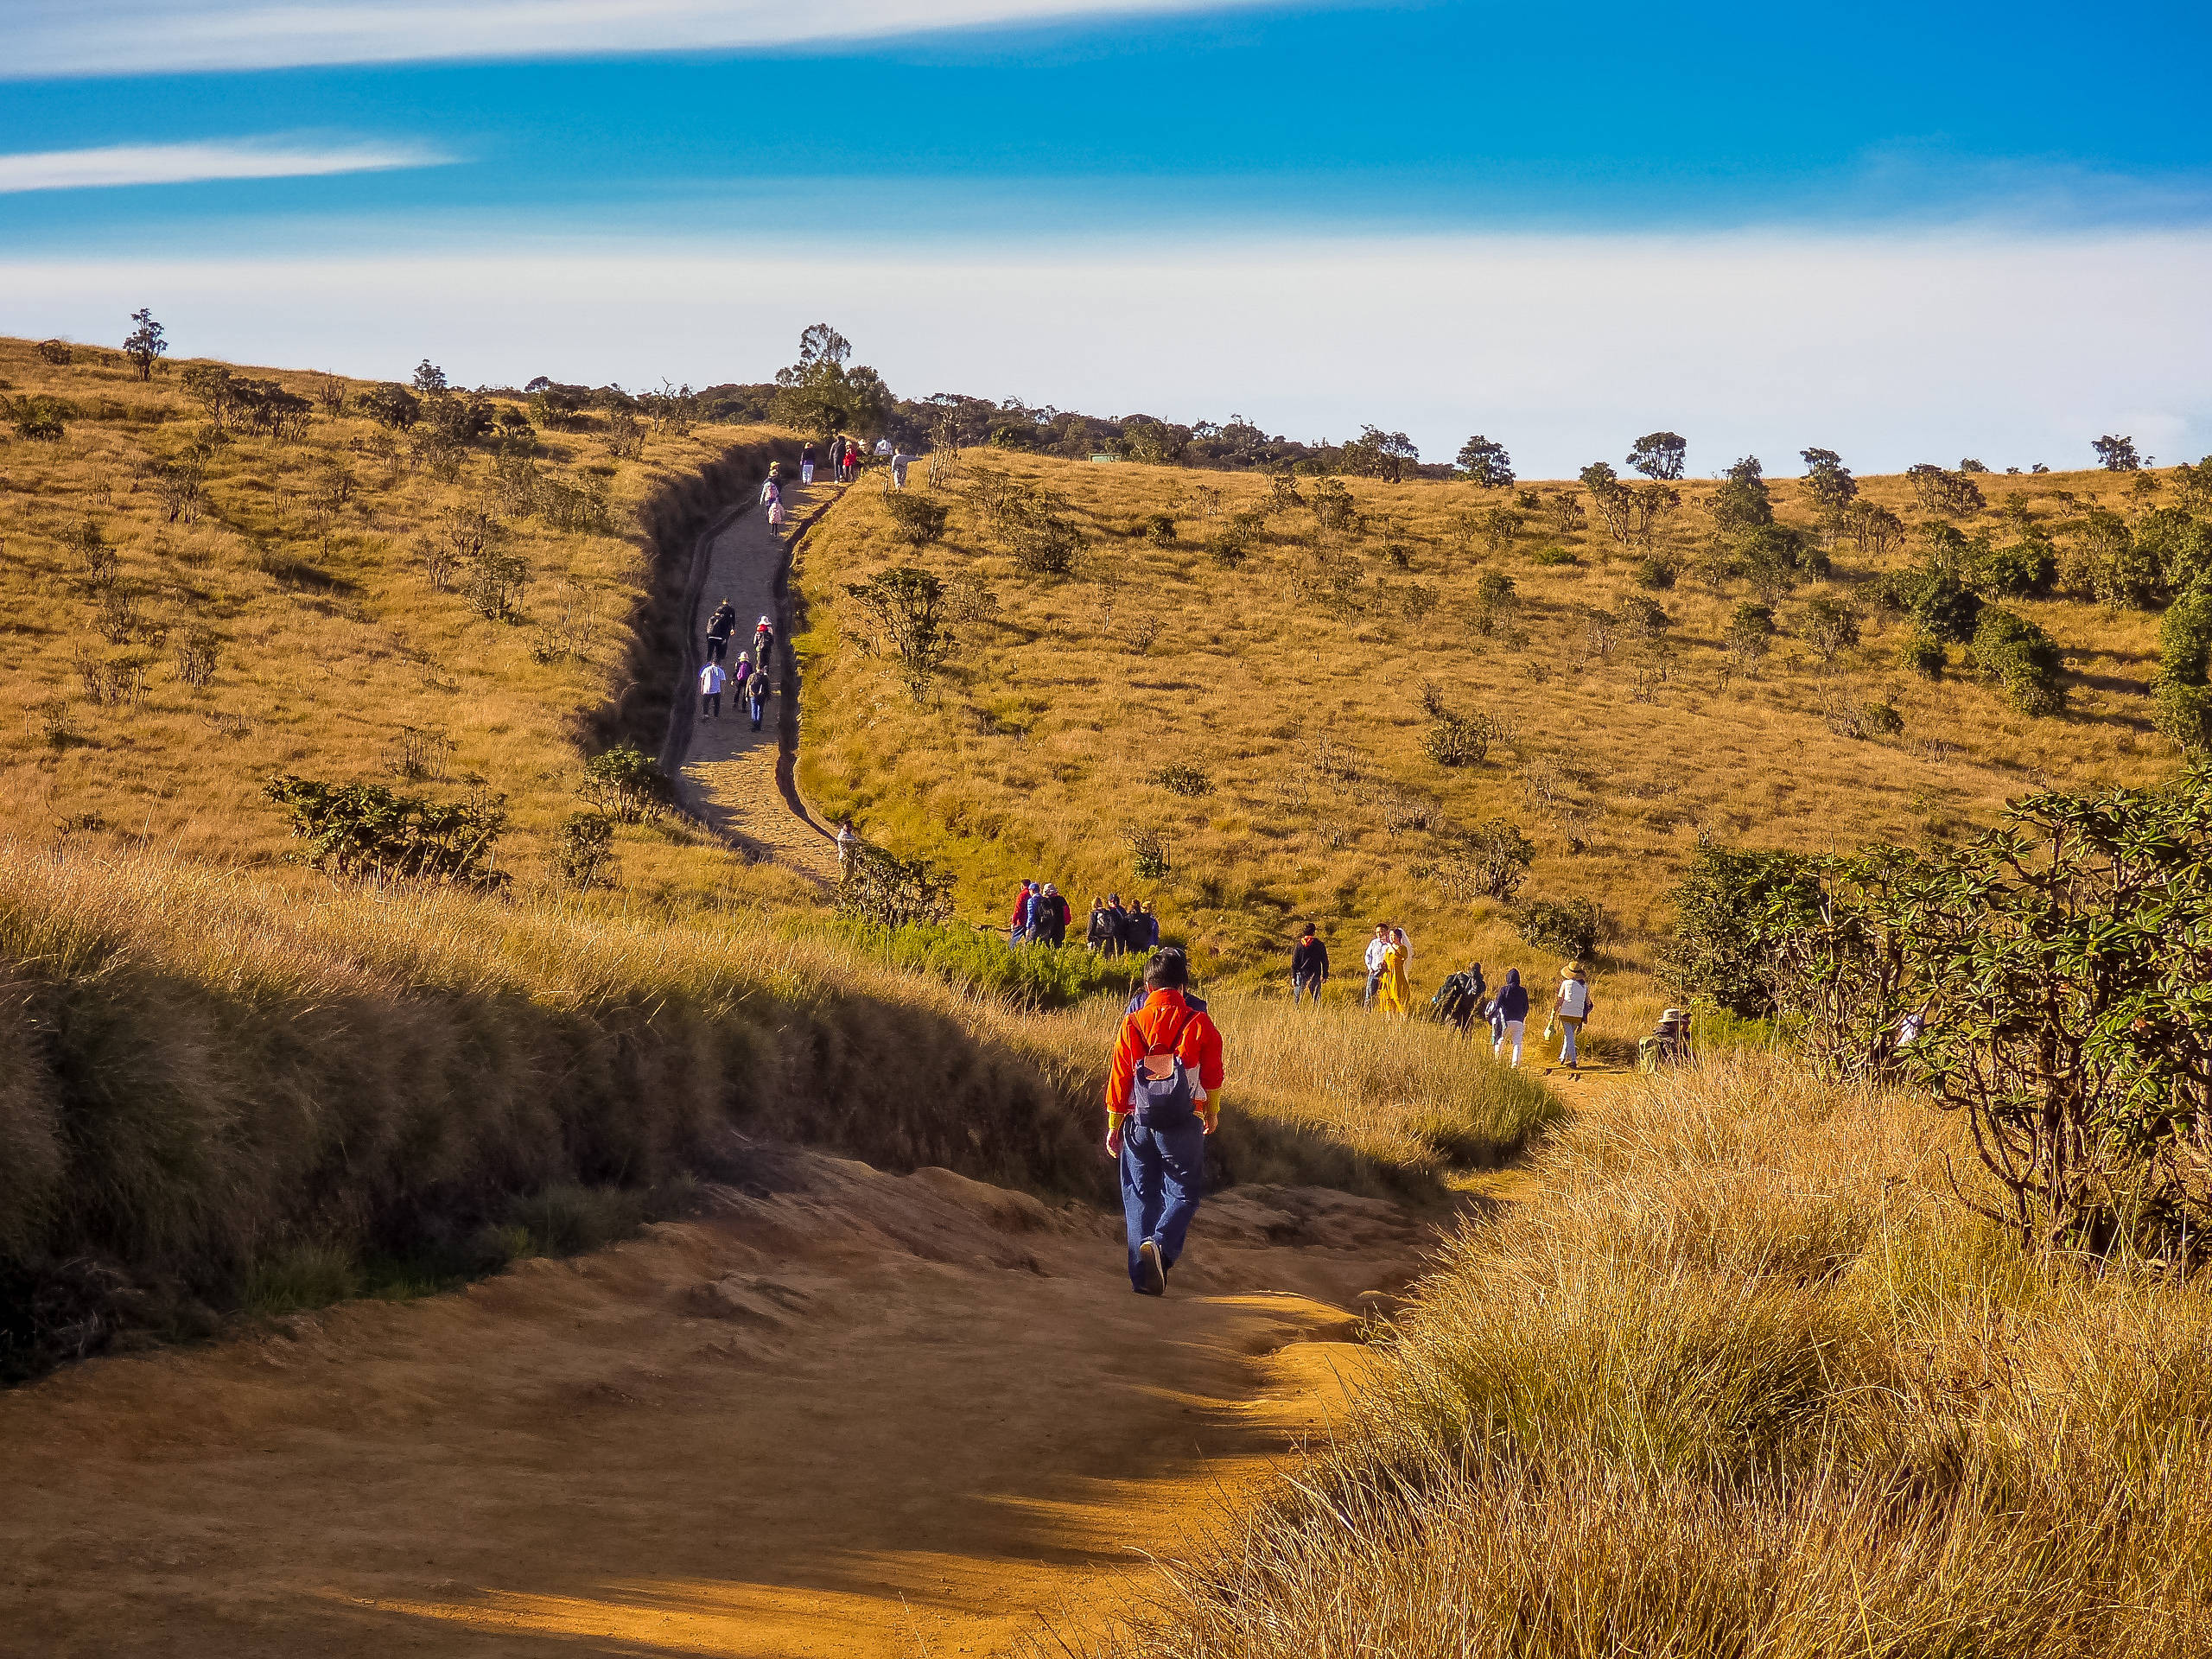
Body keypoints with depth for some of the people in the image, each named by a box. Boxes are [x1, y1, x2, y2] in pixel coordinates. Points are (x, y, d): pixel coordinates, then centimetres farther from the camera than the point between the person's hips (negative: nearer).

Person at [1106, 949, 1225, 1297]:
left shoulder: (1133, 1023, 1)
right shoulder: (1199, 1023, -3)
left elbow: (1119, 1077, 2)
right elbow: (1212, 1074, 5)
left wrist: (1114, 1125, 11)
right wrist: (1212, 1112, 22)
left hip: (1139, 1122, 2)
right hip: (1184, 1123, -2)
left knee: (1139, 1195, 10)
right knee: (1184, 1192, 8)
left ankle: (1142, 1277, 4)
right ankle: (1162, 1243, -21)